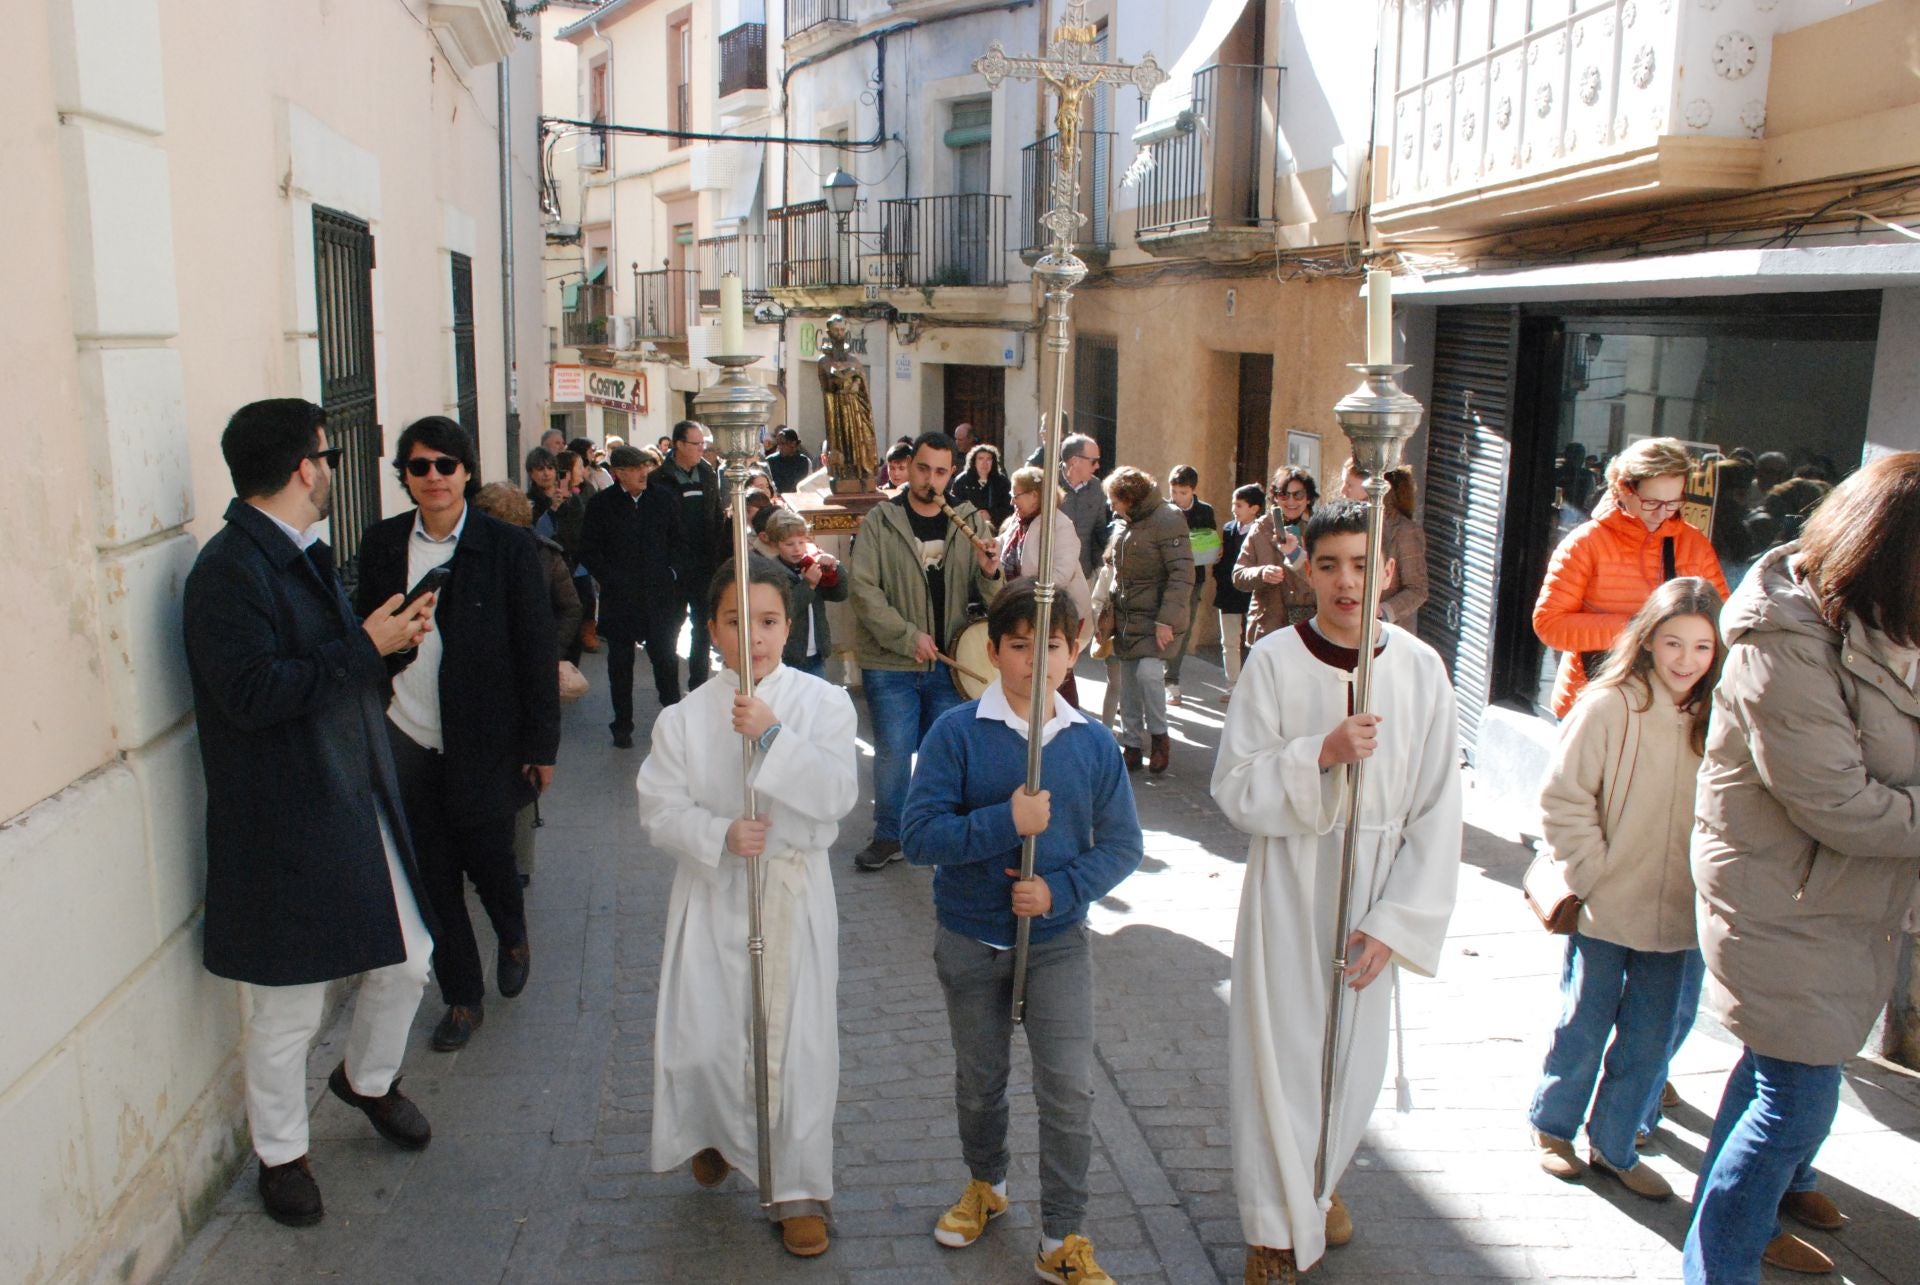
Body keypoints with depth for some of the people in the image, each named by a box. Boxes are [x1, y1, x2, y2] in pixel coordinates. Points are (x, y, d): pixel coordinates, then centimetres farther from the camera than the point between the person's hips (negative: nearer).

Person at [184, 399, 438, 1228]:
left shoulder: (304, 555, 12)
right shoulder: (230, 570, -18)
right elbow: (252, 694, -26)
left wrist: (390, 636, 5)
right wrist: (365, 645, -22)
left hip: (359, 804, 9)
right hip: (286, 828, -8)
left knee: (406, 961, 15)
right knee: (288, 1011, 7)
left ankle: (368, 1078, 44)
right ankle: (281, 1154, 31)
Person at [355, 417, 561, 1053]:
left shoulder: (509, 547, -7)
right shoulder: (382, 543, 3)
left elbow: (537, 650, -5)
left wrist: (540, 746, -6)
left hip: (484, 742, -3)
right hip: (406, 742, 3)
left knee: (488, 859, 7)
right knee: (433, 875, 10)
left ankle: (514, 937, 41)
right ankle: (461, 996, 28)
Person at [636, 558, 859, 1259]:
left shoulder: (823, 703, -6)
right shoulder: (684, 718, -3)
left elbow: (837, 794, -17)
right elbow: (660, 810, -5)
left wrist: (773, 736, -27)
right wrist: (721, 835, -22)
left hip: (795, 893, -1)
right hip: (712, 894, 1)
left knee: (798, 1042, 3)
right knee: (701, 1040, 5)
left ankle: (799, 1190, 23)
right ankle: (720, 1135, 40)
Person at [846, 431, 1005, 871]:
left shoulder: (969, 523, 5)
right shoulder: (879, 521, -4)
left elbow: (987, 596, 6)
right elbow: (861, 587, -11)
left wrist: (989, 574, -18)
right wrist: (907, 636, -15)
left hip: (949, 662, 3)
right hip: (892, 664, -2)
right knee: (893, 751, 3)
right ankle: (889, 835, 20)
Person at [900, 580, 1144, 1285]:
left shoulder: (1093, 743, -7)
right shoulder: (956, 733, -13)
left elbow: (1122, 844, -3)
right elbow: (920, 834, -18)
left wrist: (1059, 891, -18)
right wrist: (1006, 822, -28)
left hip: (1058, 940, 0)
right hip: (971, 941, 0)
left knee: (1070, 1089, -3)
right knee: (979, 1081, 19)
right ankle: (987, 1184, 47)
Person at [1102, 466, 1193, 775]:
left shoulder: (1167, 520, -13)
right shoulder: (1122, 523, 12)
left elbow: (1182, 574, -18)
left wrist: (1166, 620, -23)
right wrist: (1109, 610, 12)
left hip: (1158, 615, -7)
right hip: (1126, 616, 7)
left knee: (1148, 671, -21)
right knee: (1129, 681, 8)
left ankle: (1159, 736, 0)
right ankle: (1132, 746, 19)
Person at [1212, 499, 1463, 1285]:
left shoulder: (1419, 668, -5)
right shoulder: (1274, 661, -10)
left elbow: (1437, 810, -3)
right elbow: (1235, 790, -10)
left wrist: (1396, 920, -8)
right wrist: (1321, 754, -25)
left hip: (1375, 895, 2)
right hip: (1289, 886, -2)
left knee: (1356, 1057, 15)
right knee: (1281, 1051, 5)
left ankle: (1319, 1180, 45)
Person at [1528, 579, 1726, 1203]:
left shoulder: (1717, 718, -1)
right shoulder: (1610, 706, -15)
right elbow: (1564, 799, -13)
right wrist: (1591, 876, -13)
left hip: (1679, 914, 4)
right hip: (1606, 910, -4)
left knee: (1650, 1040, 14)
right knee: (1584, 1026, 11)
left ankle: (1614, 1145, 32)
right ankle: (1551, 1123, 33)